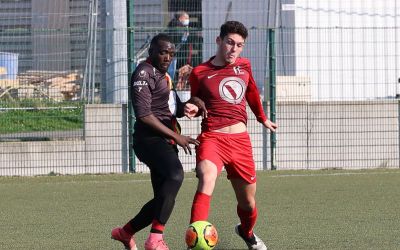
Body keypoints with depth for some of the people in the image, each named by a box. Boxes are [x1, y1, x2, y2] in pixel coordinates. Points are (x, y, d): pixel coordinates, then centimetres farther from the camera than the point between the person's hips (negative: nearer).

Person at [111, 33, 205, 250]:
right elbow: (144, 114, -16)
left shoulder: (162, 75, 22)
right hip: (150, 138, -10)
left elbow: (171, 109, 28)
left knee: (163, 199, 11)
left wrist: (185, 107, 3)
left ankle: (125, 233, 32)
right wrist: (176, 137, -16)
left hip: (165, 142, 10)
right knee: (175, 174, -35)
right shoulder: (144, 73, -8)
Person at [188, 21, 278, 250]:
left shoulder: (244, 65, 11)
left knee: (248, 203, 13)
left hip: (241, 140, 4)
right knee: (206, 181, -33)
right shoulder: (200, 73, 0)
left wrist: (263, 119, 43)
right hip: (212, 137, -4)